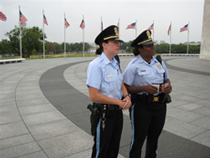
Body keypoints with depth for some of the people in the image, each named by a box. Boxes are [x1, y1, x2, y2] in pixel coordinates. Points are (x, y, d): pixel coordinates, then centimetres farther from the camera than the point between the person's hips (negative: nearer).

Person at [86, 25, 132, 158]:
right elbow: (94, 96, -22)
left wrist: (126, 96, -9)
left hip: (117, 112, 7)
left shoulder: (116, 64, 5)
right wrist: (119, 102, -19)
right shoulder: (96, 65, -19)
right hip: (103, 114, -7)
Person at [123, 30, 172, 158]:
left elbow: (166, 79, 15)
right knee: (138, 139, 8)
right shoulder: (134, 65, -11)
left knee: (154, 137, 21)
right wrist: (144, 88, -25)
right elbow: (126, 88, -12)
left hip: (160, 104, 5)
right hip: (141, 106, -5)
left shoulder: (159, 61, 5)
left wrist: (168, 86, -8)